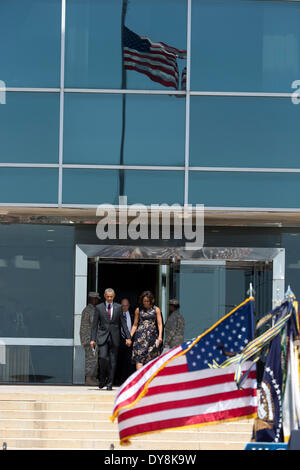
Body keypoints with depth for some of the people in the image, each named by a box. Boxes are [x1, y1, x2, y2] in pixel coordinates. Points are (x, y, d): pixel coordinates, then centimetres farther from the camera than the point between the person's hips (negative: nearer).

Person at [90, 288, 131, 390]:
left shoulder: (118, 307, 6)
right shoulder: (99, 308, 4)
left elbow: (123, 323, 7)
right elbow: (95, 324, 5)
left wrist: (128, 337, 0)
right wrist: (92, 339, -1)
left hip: (114, 337, 1)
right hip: (103, 336, -1)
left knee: (113, 361, 1)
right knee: (103, 357, -17)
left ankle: (109, 383, 9)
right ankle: (102, 378, 5)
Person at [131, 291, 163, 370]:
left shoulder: (156, 309, 7)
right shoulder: (138, 310, 8)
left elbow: (159, 324, 5)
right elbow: (135, 325, 12)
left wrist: (160, 336, -9)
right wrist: (130, 336, 3)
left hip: (152, 335, 1)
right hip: (140, 336, -1)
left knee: (151, 359, 3)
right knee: (139, 357, -14)